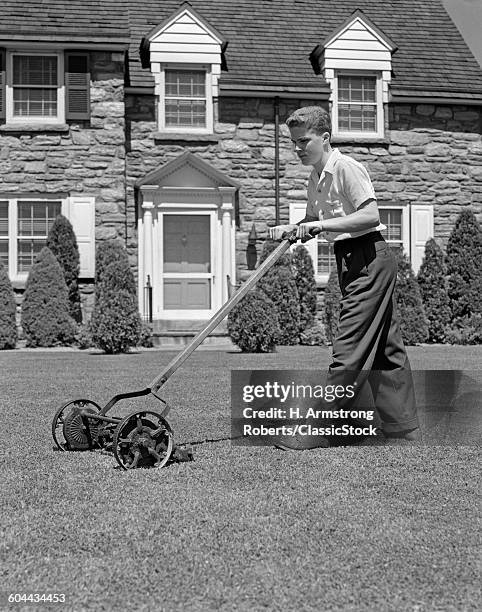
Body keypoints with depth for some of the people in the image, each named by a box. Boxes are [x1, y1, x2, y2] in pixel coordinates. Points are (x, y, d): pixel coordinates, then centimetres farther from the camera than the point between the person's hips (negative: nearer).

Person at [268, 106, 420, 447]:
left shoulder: (346, 167, -13)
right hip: (353, 262, 10)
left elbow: (370, 216, -22)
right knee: (384, 349, 12)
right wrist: (289, 229, 4)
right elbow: (313, 221, 24)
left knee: (349, 348, -8)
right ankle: (404, 429, 20)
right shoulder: (316, 178, 14)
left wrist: (321, 225, -23)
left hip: (370, 260, -10)